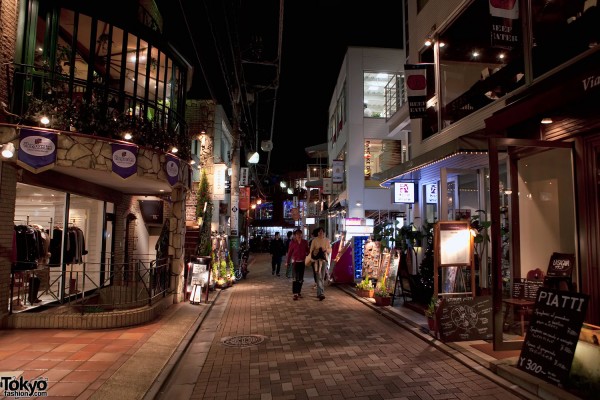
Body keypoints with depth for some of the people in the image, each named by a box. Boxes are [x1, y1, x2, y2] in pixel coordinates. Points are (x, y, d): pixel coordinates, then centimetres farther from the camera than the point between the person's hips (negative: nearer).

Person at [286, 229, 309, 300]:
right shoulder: (293, 242, -1)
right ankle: (295, 293, -9)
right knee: (296, 277, -10)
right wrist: (288, 261, 0)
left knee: (301, 278, 10)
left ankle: (299, 292, 23)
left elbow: (307, 251, 8)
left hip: (303, 261, 3)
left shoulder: (305, 242, 3)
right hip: (295, 261, -3)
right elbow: (290, 252, 1)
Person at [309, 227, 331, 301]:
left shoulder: (327, 240, 7)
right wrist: (312, 258, -13)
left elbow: (330, 250, 9)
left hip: (324, 259, 4)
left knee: (322, 277, 10)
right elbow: (311, 250, 0)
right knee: (319, 277, -10)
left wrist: (326, 249, -12)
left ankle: (319, 293, 21)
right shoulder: (314, 240, -1)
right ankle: (321, 293, -13)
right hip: (317, 260, -3)